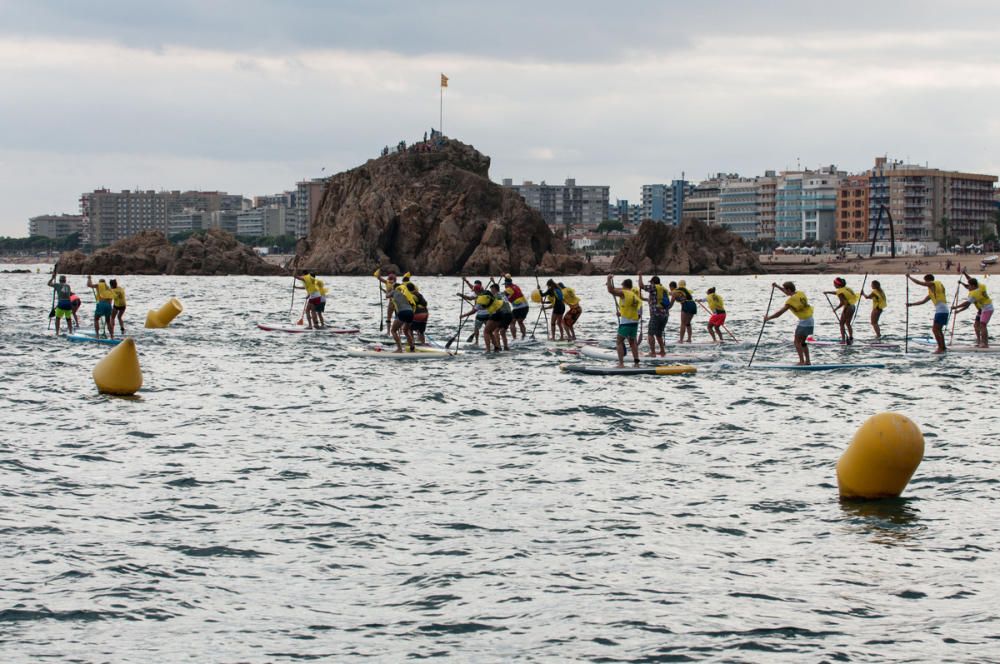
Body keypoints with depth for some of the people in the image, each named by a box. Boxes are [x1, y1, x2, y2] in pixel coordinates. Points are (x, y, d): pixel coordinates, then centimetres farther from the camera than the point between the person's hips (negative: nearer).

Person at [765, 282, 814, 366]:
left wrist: (768, 318, -4)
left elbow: (779, 312, -14)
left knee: (797, 342, -3)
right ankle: (808, 361, 16)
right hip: (810, 320, 9)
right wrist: (777, 286, 28)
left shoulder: (791, 301, -17)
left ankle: (802, 361, -10)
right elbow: (789, 293, 29)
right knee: (802, 342, 17)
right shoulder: (800, 293, 7)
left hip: (804, 321, -9)